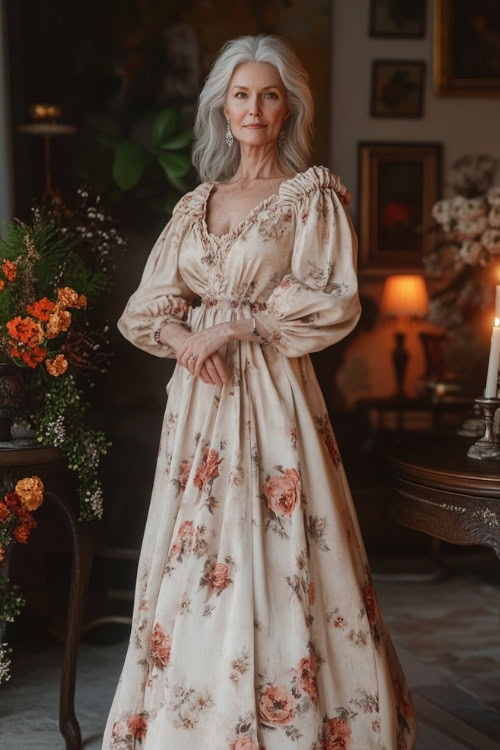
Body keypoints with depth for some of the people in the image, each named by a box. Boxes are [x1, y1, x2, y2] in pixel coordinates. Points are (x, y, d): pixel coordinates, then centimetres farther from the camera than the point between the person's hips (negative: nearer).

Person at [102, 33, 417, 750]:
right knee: (192, 553, 7)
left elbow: (336, 304, -8)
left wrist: (236, 322, -13)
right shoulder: (196, 203, 14)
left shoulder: (314, 194, 1)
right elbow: (146, 306, 12)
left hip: (272, 394, -5)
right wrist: (182, 335, -9)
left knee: (271, 555, -5)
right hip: (200, 394, 5)